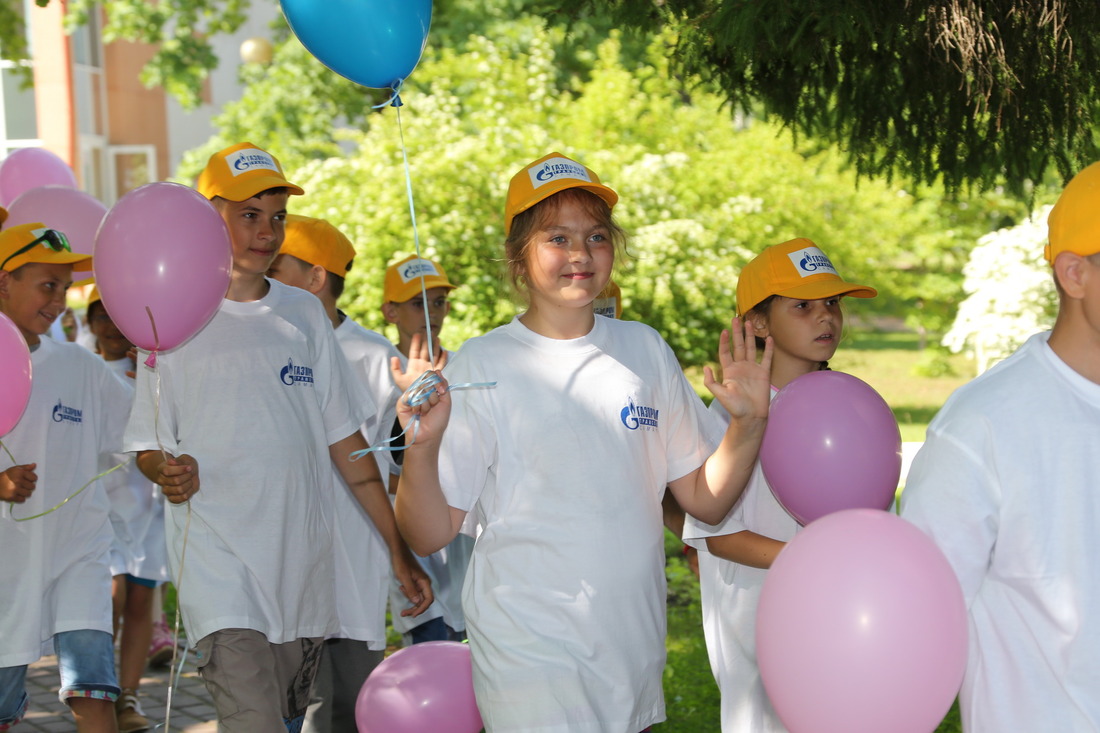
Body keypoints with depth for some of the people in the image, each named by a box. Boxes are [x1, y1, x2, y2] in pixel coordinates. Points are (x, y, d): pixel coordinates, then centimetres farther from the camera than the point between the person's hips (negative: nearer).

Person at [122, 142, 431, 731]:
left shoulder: (305, 314, 10)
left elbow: (344, 439, 11)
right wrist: (168, 473, -20)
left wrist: (399, 548, 8)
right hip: (218, 565, -4)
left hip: (303, 569, 4)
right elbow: (148, 444, 4)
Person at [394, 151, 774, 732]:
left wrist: (749, 423, -7)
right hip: (529, 656, -4)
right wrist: (422, 445, -25)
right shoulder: (481, 366, -5)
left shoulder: (645, 349, 7)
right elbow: (429, 534, -8)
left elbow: (705, 500, 9)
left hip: (635, 651, 4)